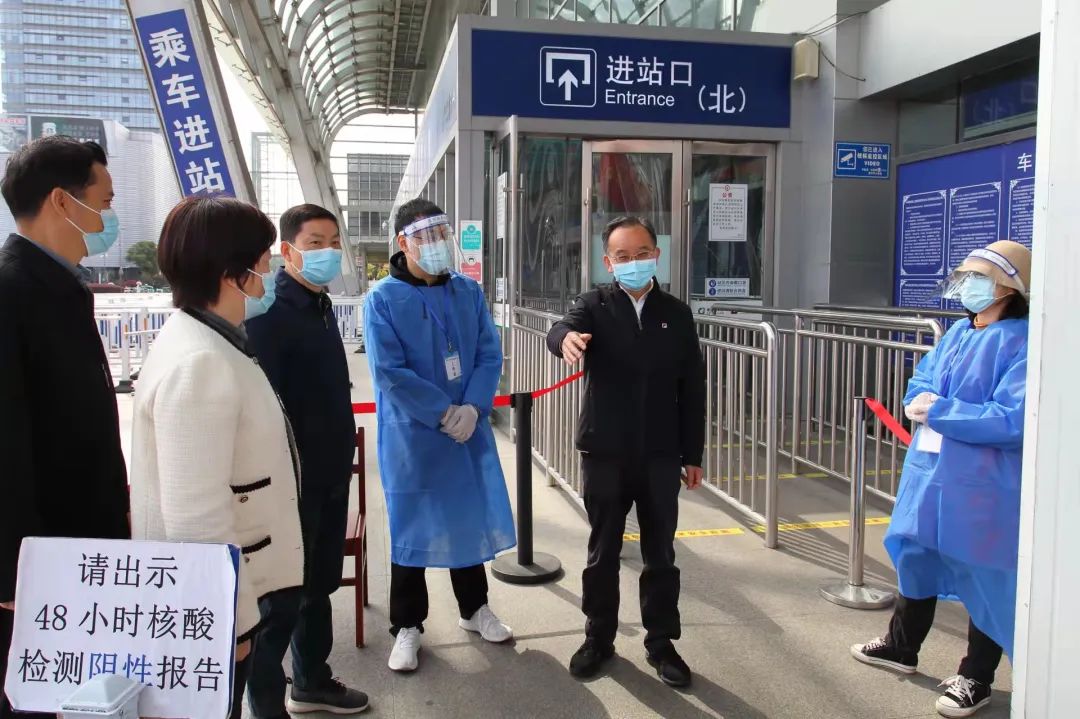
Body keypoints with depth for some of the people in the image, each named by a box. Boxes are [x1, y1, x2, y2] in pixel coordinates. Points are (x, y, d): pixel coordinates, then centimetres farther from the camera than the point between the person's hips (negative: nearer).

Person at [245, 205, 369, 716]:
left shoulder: (321, 305, 11)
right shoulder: (269, 312, -16)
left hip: (329, 476, 9)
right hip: (292, 480, -8)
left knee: (319, 586, 20)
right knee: (282, 599, 4)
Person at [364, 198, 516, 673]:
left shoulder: (469, 291, 3)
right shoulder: (383, 299, -10)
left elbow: (490, 355, 1)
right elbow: (389, 372, -16)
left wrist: (473, 409, -14)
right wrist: (444, 413, -17)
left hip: (469, 430, 4)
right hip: (411, 436, -4)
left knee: (471, 518, 15)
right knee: (411, 526, 8)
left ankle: (475, 609, 35)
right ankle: (407, 626, 24)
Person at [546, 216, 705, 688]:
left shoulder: (677, 314, 5)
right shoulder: (595, 305, -1)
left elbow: (692, 389, 5)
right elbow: (561, 330, -24)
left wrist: (693, 455, 4)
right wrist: (567, 337, -49)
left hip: (661, 455, 1)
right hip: (605, 453, -1)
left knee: (660, 553, 11)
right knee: (603, 552, 11)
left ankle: (661, 641, 26)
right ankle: (599, 638, 27)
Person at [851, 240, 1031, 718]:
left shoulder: (1023, 343, -16)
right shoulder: (957, 334, 9)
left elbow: (1015, 420, -25)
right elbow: (919, 385, 12)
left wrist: (942, 411, -20)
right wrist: (926, 403, -12)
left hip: (983, 488, -8)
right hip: (931, 473, 8)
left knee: (984, 579, 9)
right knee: (916, 559, 21)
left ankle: (976, 679, 27)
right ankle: (902, 647, 42)